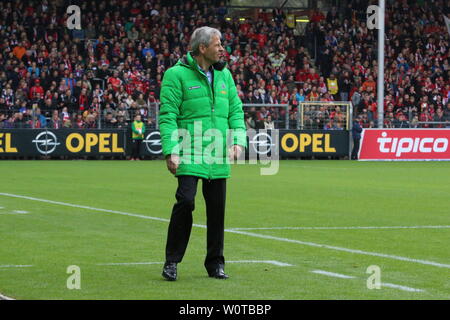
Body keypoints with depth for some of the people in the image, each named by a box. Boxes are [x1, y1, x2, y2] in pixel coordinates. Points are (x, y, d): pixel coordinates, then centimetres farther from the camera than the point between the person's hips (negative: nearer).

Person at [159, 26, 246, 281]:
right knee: (186, 201, -15)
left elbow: (236, 110, 16)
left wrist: (238, 139, 1)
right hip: (190, 155, -5)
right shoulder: (177, 75, -5)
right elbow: (168, 116, -7)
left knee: (217, 209, 7)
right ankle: (172, 261, -3)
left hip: (218, 157, 6)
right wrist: (171, 151, -15)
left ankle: (215, 263, 18)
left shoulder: (224, 75, 14)